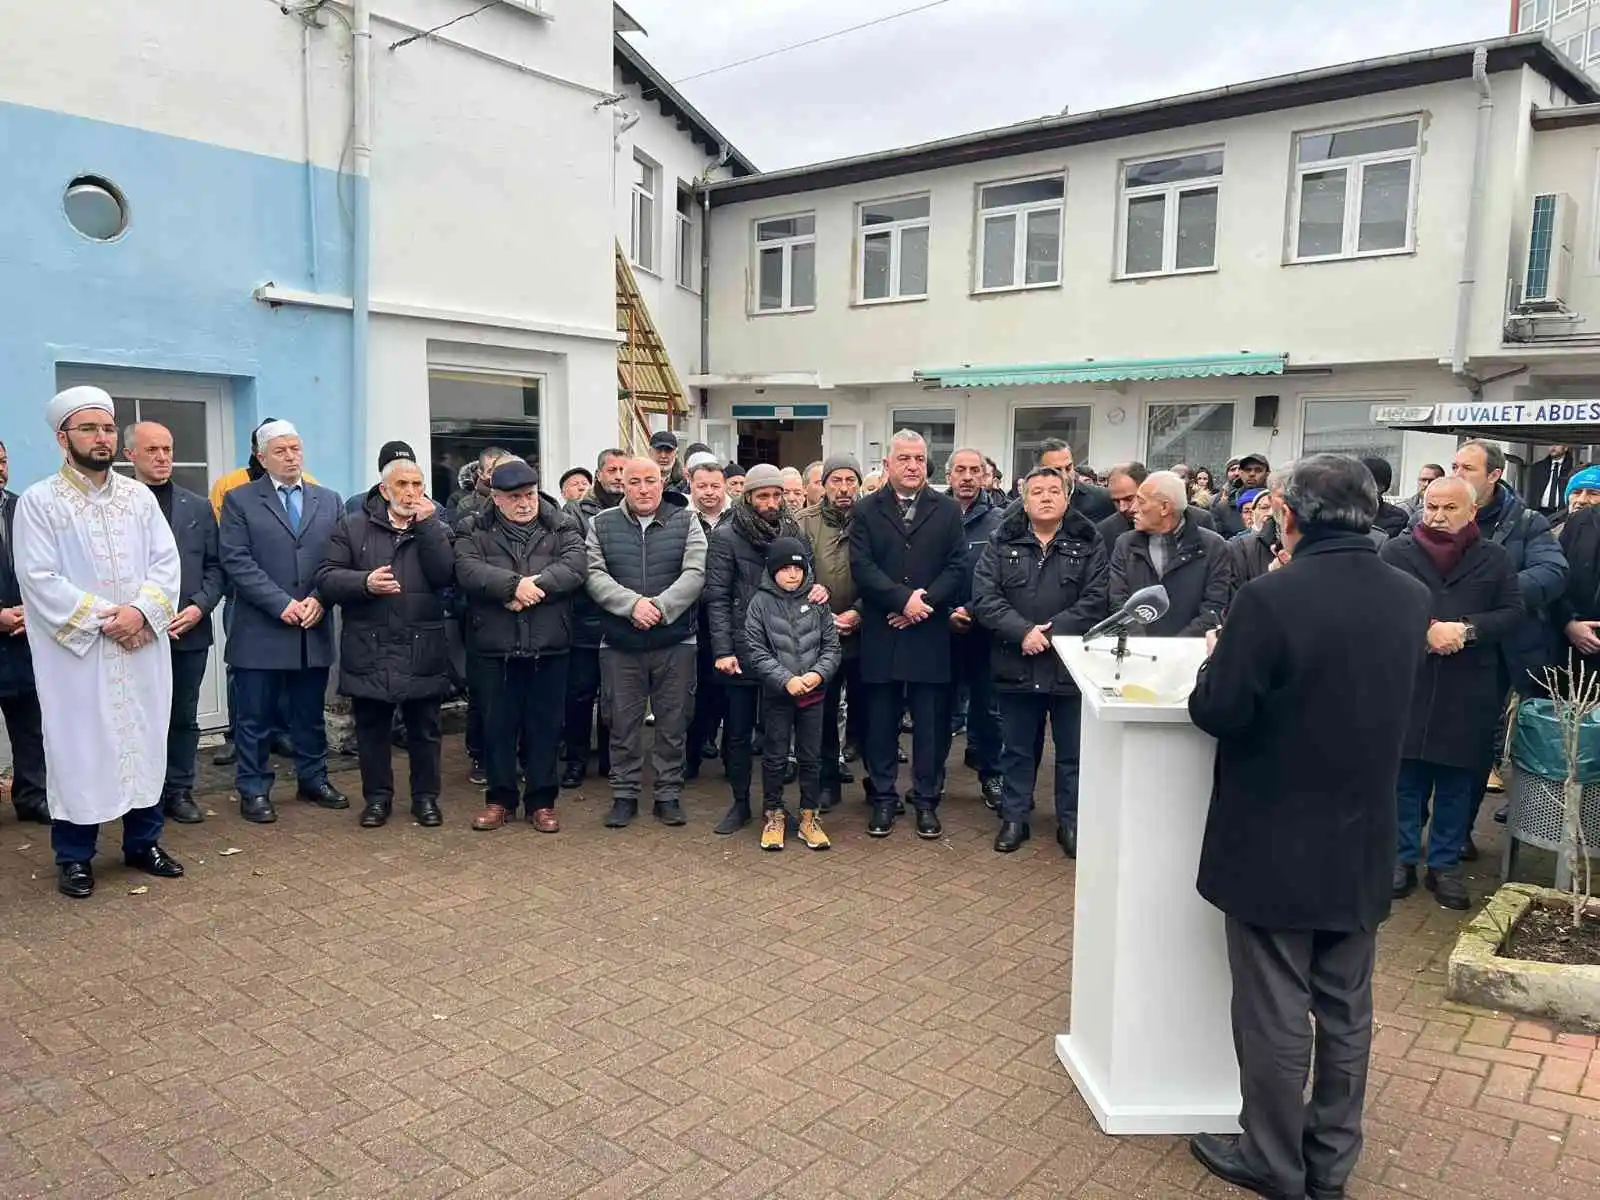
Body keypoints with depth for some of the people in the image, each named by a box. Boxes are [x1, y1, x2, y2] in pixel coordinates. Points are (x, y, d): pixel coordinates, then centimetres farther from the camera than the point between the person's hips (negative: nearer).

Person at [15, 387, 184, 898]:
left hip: (141, 647, 4)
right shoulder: (38, 502, -4)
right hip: (76, 650, -3)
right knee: (78, 749, 4)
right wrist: (101, 619, -16)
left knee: (144, 741, 10)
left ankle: (143, 842, 24)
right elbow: (39, 578, -10)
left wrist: (141, 611, -14)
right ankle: (74, 857, 17)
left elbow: (166, 561, 2)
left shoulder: (139, 496, 8)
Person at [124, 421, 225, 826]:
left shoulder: (198, 508, 11)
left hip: (190, 632, 3)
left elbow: (215, 566, 8)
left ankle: (179, 791, 20)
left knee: (183, 717, 10)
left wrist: (199, 606, -7)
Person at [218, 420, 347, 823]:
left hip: (314, 630, 3)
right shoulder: (240, 500, 1)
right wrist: (282, 604, -15)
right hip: (260, 630, -3)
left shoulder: (329, 500, 11)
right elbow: (237, 562, -8)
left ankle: (313, 779, 26)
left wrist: (319, 599, -9)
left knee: (310, 714, 13)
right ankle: (253, 790, 15)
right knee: (255, 717, 5)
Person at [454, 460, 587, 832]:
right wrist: (514, 584, -24)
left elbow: (575, 566, -10)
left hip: (549, 646, 0)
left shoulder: (562, 527, 5)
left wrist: (533, 585, -21)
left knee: (545, 725, 7)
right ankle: (500, 799, 23)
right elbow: (467, 570, -12)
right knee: (499, 725, 9)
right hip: (495, 647, 0)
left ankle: (541, 801, 19)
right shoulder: (476, 532, 5)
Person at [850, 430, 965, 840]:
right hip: (880, 634, 0)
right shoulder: (866, 510, 5)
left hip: (929, 634, 0)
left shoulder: (948, 510, 7)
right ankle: (882, 798, 19)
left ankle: (926, 800, 18)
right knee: (881, 721, 8)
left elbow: (955, 567, 0)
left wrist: (923, 602, -13)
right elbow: (862, 566, -6)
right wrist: (903, 599, -16)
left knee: (930, 723, 6)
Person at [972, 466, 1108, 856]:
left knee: (1072, 751, 9)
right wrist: (1023, 631, -18)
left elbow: (1095, 600, -8)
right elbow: (984, 597, -6)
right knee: (1017, 749, 13)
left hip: (1071, 665, -1)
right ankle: (1014, 817, 26)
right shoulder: (1002, 543, 4)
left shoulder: (1088, 544, 1)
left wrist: (1051, 632, -17)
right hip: (1016, 665, 1)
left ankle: (1071, 822, 23)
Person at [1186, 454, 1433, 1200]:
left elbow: (1217, 712, -18)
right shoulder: (1411, 599, -1)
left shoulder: (1271, 598, -22)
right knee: (1346, 1010, 18)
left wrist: (1223, 658, 1)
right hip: (1362, 845, 6)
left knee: (1275, 1012, 9)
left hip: (1276, 845, -6)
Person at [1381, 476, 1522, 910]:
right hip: (1406, 684, -1)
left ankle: (1445, 864, 20)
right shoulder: (1396, 552, 1)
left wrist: (1467, 630, -15)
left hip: (1469, 691, 1)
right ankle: (1403, 858, 18)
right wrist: (1425, 630, -19)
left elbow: (1512, 613, 2)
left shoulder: (1494, 557, 6)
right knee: (1405, 777, 5)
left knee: (1457, 782, 8)